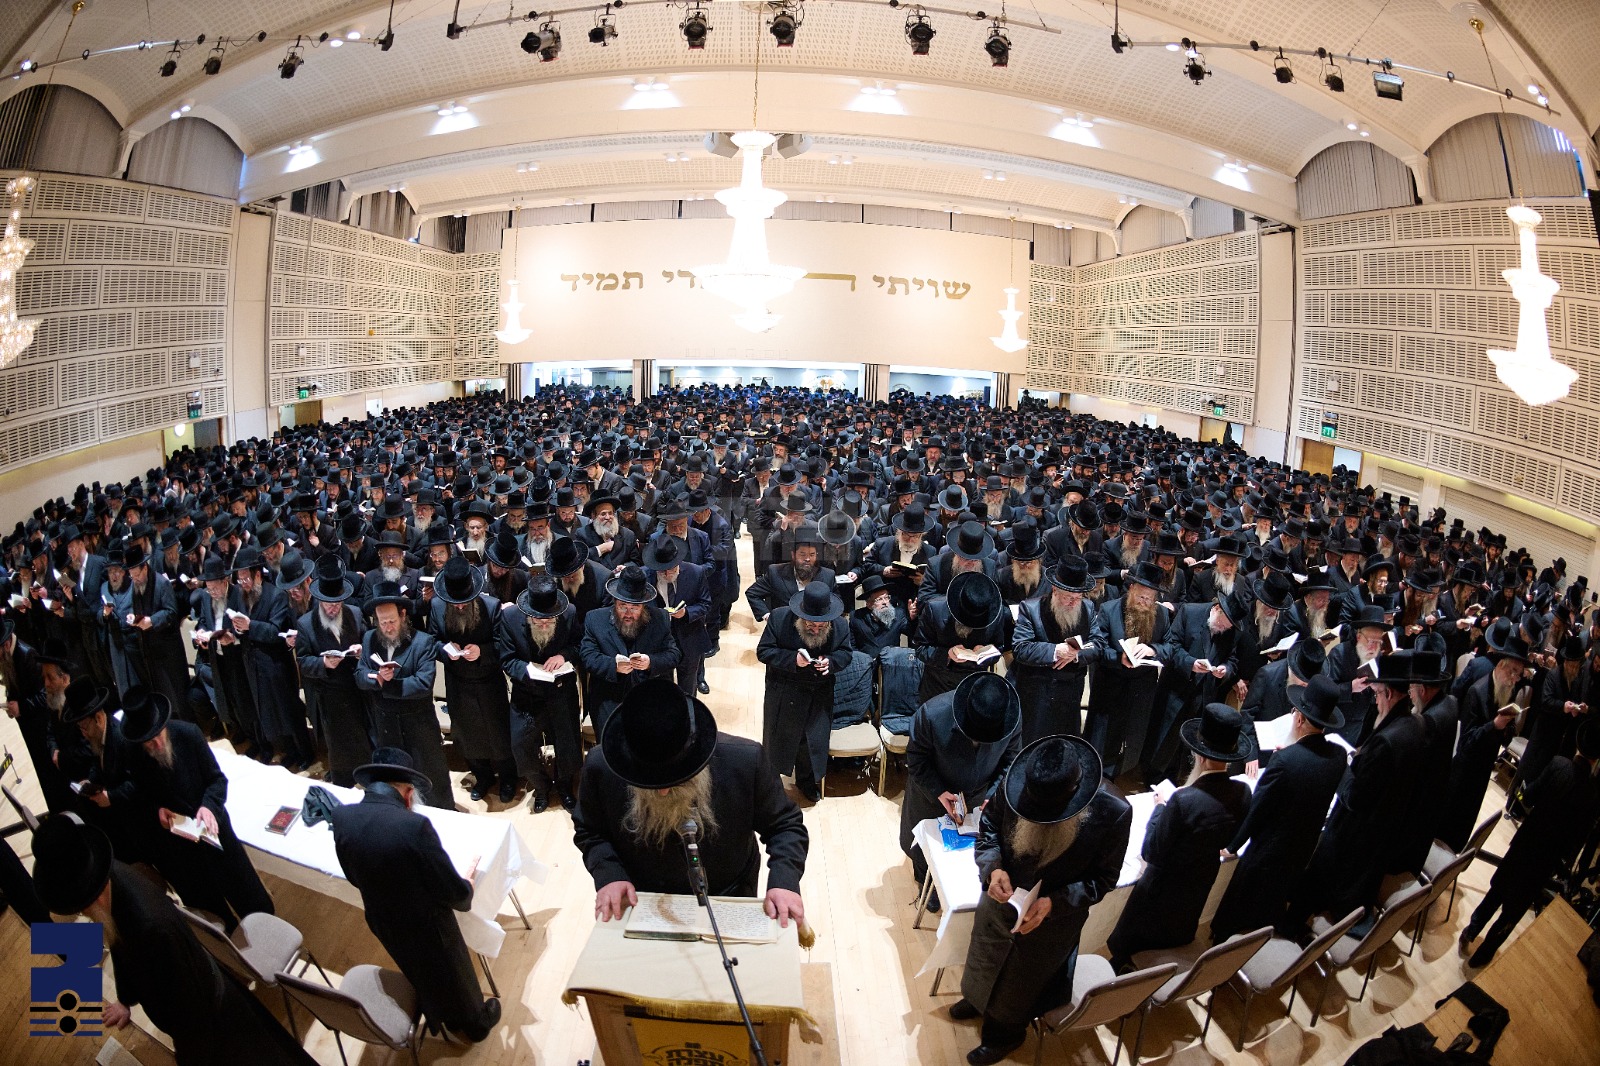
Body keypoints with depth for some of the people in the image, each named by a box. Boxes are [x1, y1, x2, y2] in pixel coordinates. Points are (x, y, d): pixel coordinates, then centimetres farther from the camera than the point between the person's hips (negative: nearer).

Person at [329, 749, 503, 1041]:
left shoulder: (340, 817, -18)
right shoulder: (415, 825, -35)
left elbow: (355, 877, 0)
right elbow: (453, 892, -26)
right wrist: (468, 885, -3)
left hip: (382, 924, 5)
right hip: (428, 927, -5)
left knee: (422, 977, 33)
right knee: (454, 975, 26)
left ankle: (447, 1018, 58)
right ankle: (476, 1022, 52)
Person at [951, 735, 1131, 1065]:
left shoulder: (1114, 813, -32)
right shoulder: (1013, 782, -26)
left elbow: (1102, 878, -17)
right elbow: (989, 825, -8)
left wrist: (1053, 903, -29)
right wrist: (993, 868, -26)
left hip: (1053, 920, -2)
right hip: (999, 899, 3)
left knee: (1022, 982, 25)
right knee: (986, 958, 32)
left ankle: (1004, 1035, 56)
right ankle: (978, 999, 65)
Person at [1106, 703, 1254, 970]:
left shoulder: (1183, 800, -39)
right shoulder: (1243, 793, -19)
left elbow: (1151, 853, -24)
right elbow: (1226, 842, 1)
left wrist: (1161, 807, -12)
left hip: (1163, 888, -6)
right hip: (1203, 885, 6)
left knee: (1127, 946, 22)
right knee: (1177, 937, 35)